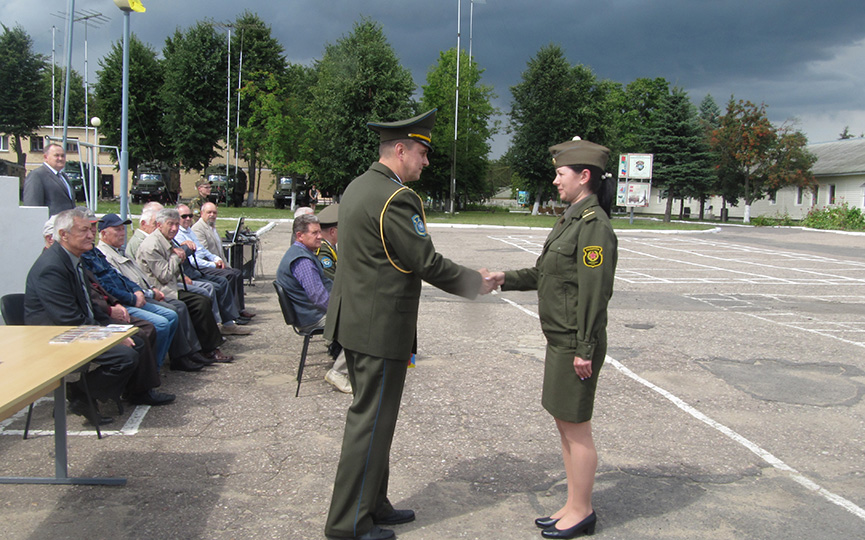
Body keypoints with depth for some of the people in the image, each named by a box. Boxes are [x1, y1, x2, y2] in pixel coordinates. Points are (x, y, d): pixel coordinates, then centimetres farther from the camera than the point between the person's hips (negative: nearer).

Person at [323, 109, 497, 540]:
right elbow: (427, 262, -18)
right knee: (371, 423, 1)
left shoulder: (358, 187, 11)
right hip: (380, 327, -10)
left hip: (353, 321, 10)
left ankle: (372, 505, 31)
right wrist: (476, 283, -3)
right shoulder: (396, 197, -19)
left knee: (368, 417, 18)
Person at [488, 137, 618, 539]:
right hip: (559, 340, 10)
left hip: (576, 345, -10)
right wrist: (506, 279, 8)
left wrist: (585, 350, -20)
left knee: (576, 428, 2)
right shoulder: (572, 219, 13)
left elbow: (595, 292, -21)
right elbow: (545, 273, 18)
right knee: (565, 424, 16)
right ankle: (575, 506, 29)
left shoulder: (594, 225, -18)